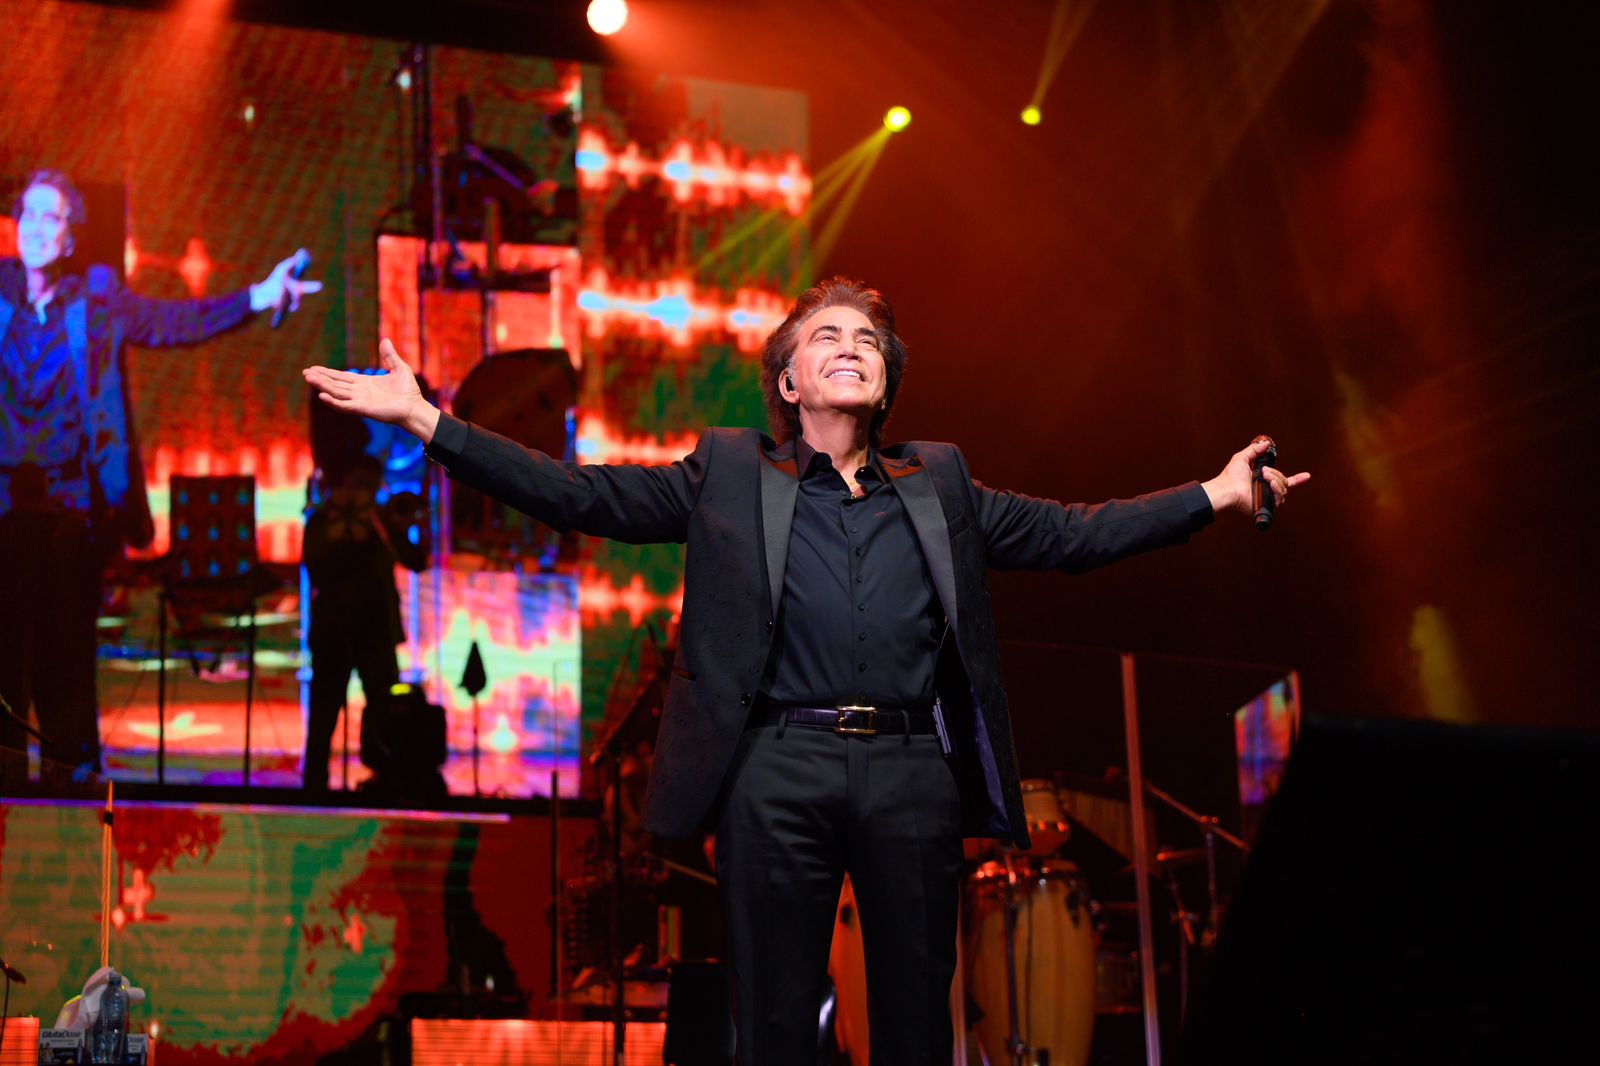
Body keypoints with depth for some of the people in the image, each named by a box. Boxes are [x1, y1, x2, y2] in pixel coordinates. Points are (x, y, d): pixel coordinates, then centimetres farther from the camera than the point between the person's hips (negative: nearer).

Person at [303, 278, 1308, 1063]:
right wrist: (428, 421, -4)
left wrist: (1215, 495, 11)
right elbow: (577, 494, 5)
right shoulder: (729, 473, 11)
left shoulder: (939, 484, 19)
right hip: (780, 774, -2)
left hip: (916, 776, 2)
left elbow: (1072, 532, 18)